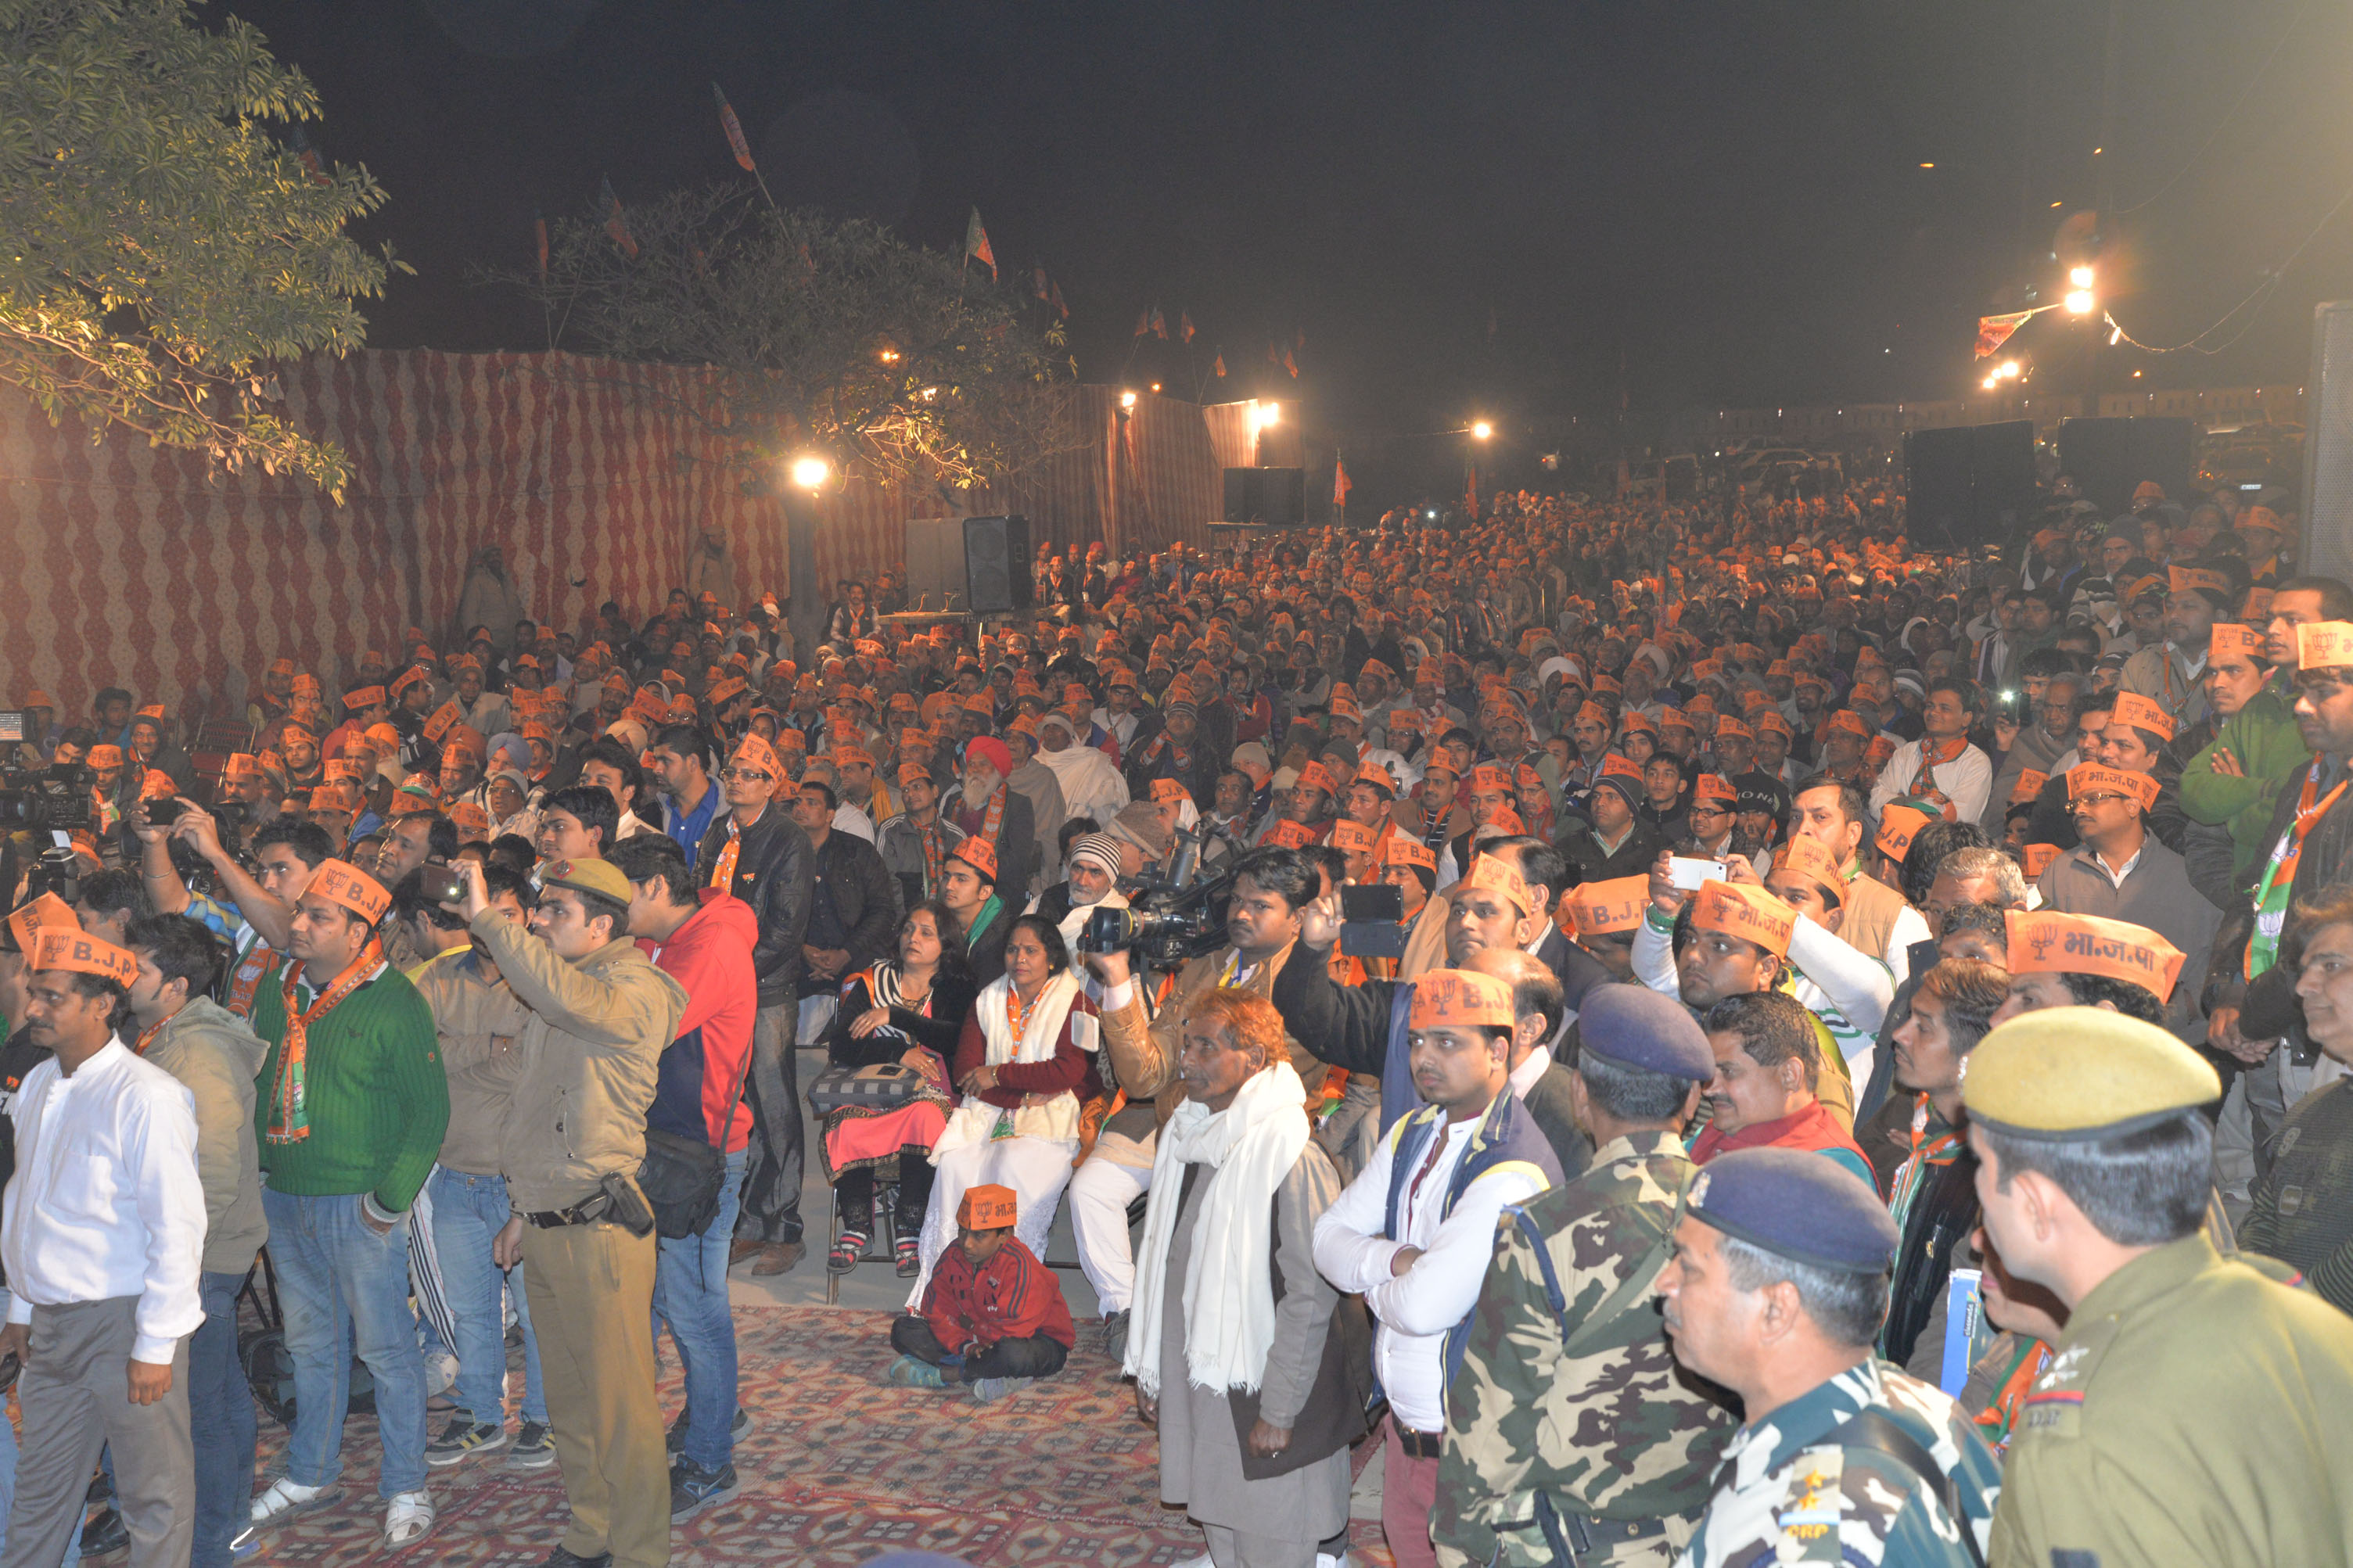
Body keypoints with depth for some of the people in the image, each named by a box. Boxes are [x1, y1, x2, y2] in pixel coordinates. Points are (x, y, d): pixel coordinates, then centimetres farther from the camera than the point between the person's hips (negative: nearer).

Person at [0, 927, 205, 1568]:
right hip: (52, 1323, 7)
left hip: (125, 1323, -7)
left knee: (153, 1493, 5)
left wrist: (155, 1346, -17)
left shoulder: (146, 1096, -17)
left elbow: (177, 1227, -18)